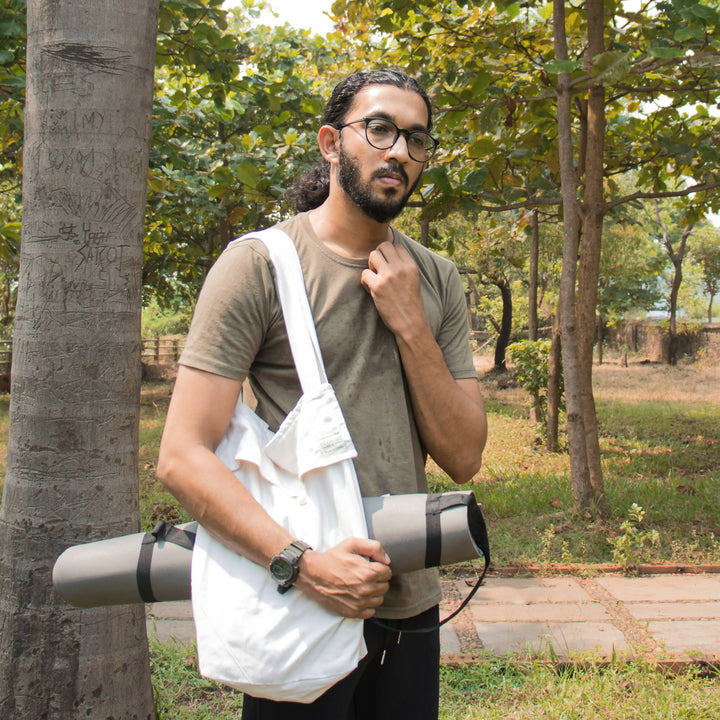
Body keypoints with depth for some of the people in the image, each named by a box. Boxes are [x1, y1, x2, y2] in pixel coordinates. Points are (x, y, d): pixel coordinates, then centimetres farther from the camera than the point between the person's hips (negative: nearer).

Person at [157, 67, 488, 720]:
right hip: (299, 611, -5)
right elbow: (183, 456, -15)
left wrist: (410, 326, -10)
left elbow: (464, 459, 1)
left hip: (410, 605, 5)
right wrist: (304, 563, -25)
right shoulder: (261, 263, -9)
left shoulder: (438, 280, 7)